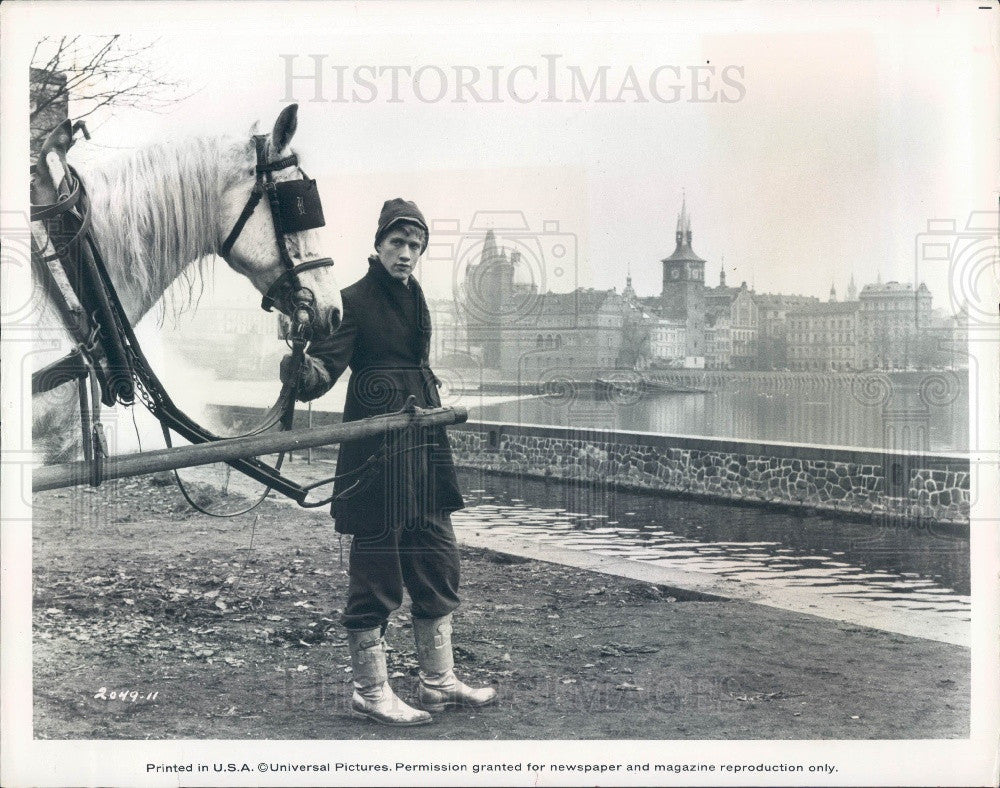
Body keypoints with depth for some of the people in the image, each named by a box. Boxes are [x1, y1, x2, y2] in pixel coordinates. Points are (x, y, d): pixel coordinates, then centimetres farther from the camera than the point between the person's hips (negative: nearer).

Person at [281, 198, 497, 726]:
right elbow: (327, 361, -19)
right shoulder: (356, 299, -8)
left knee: (437, 560, 12)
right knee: (376, 569, -3)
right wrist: (304, 373, -39)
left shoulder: (413, 296, 15)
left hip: (422, 443, 9)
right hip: (375, 447, -8)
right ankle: (371, 692, 10)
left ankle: (439, 682, 23)